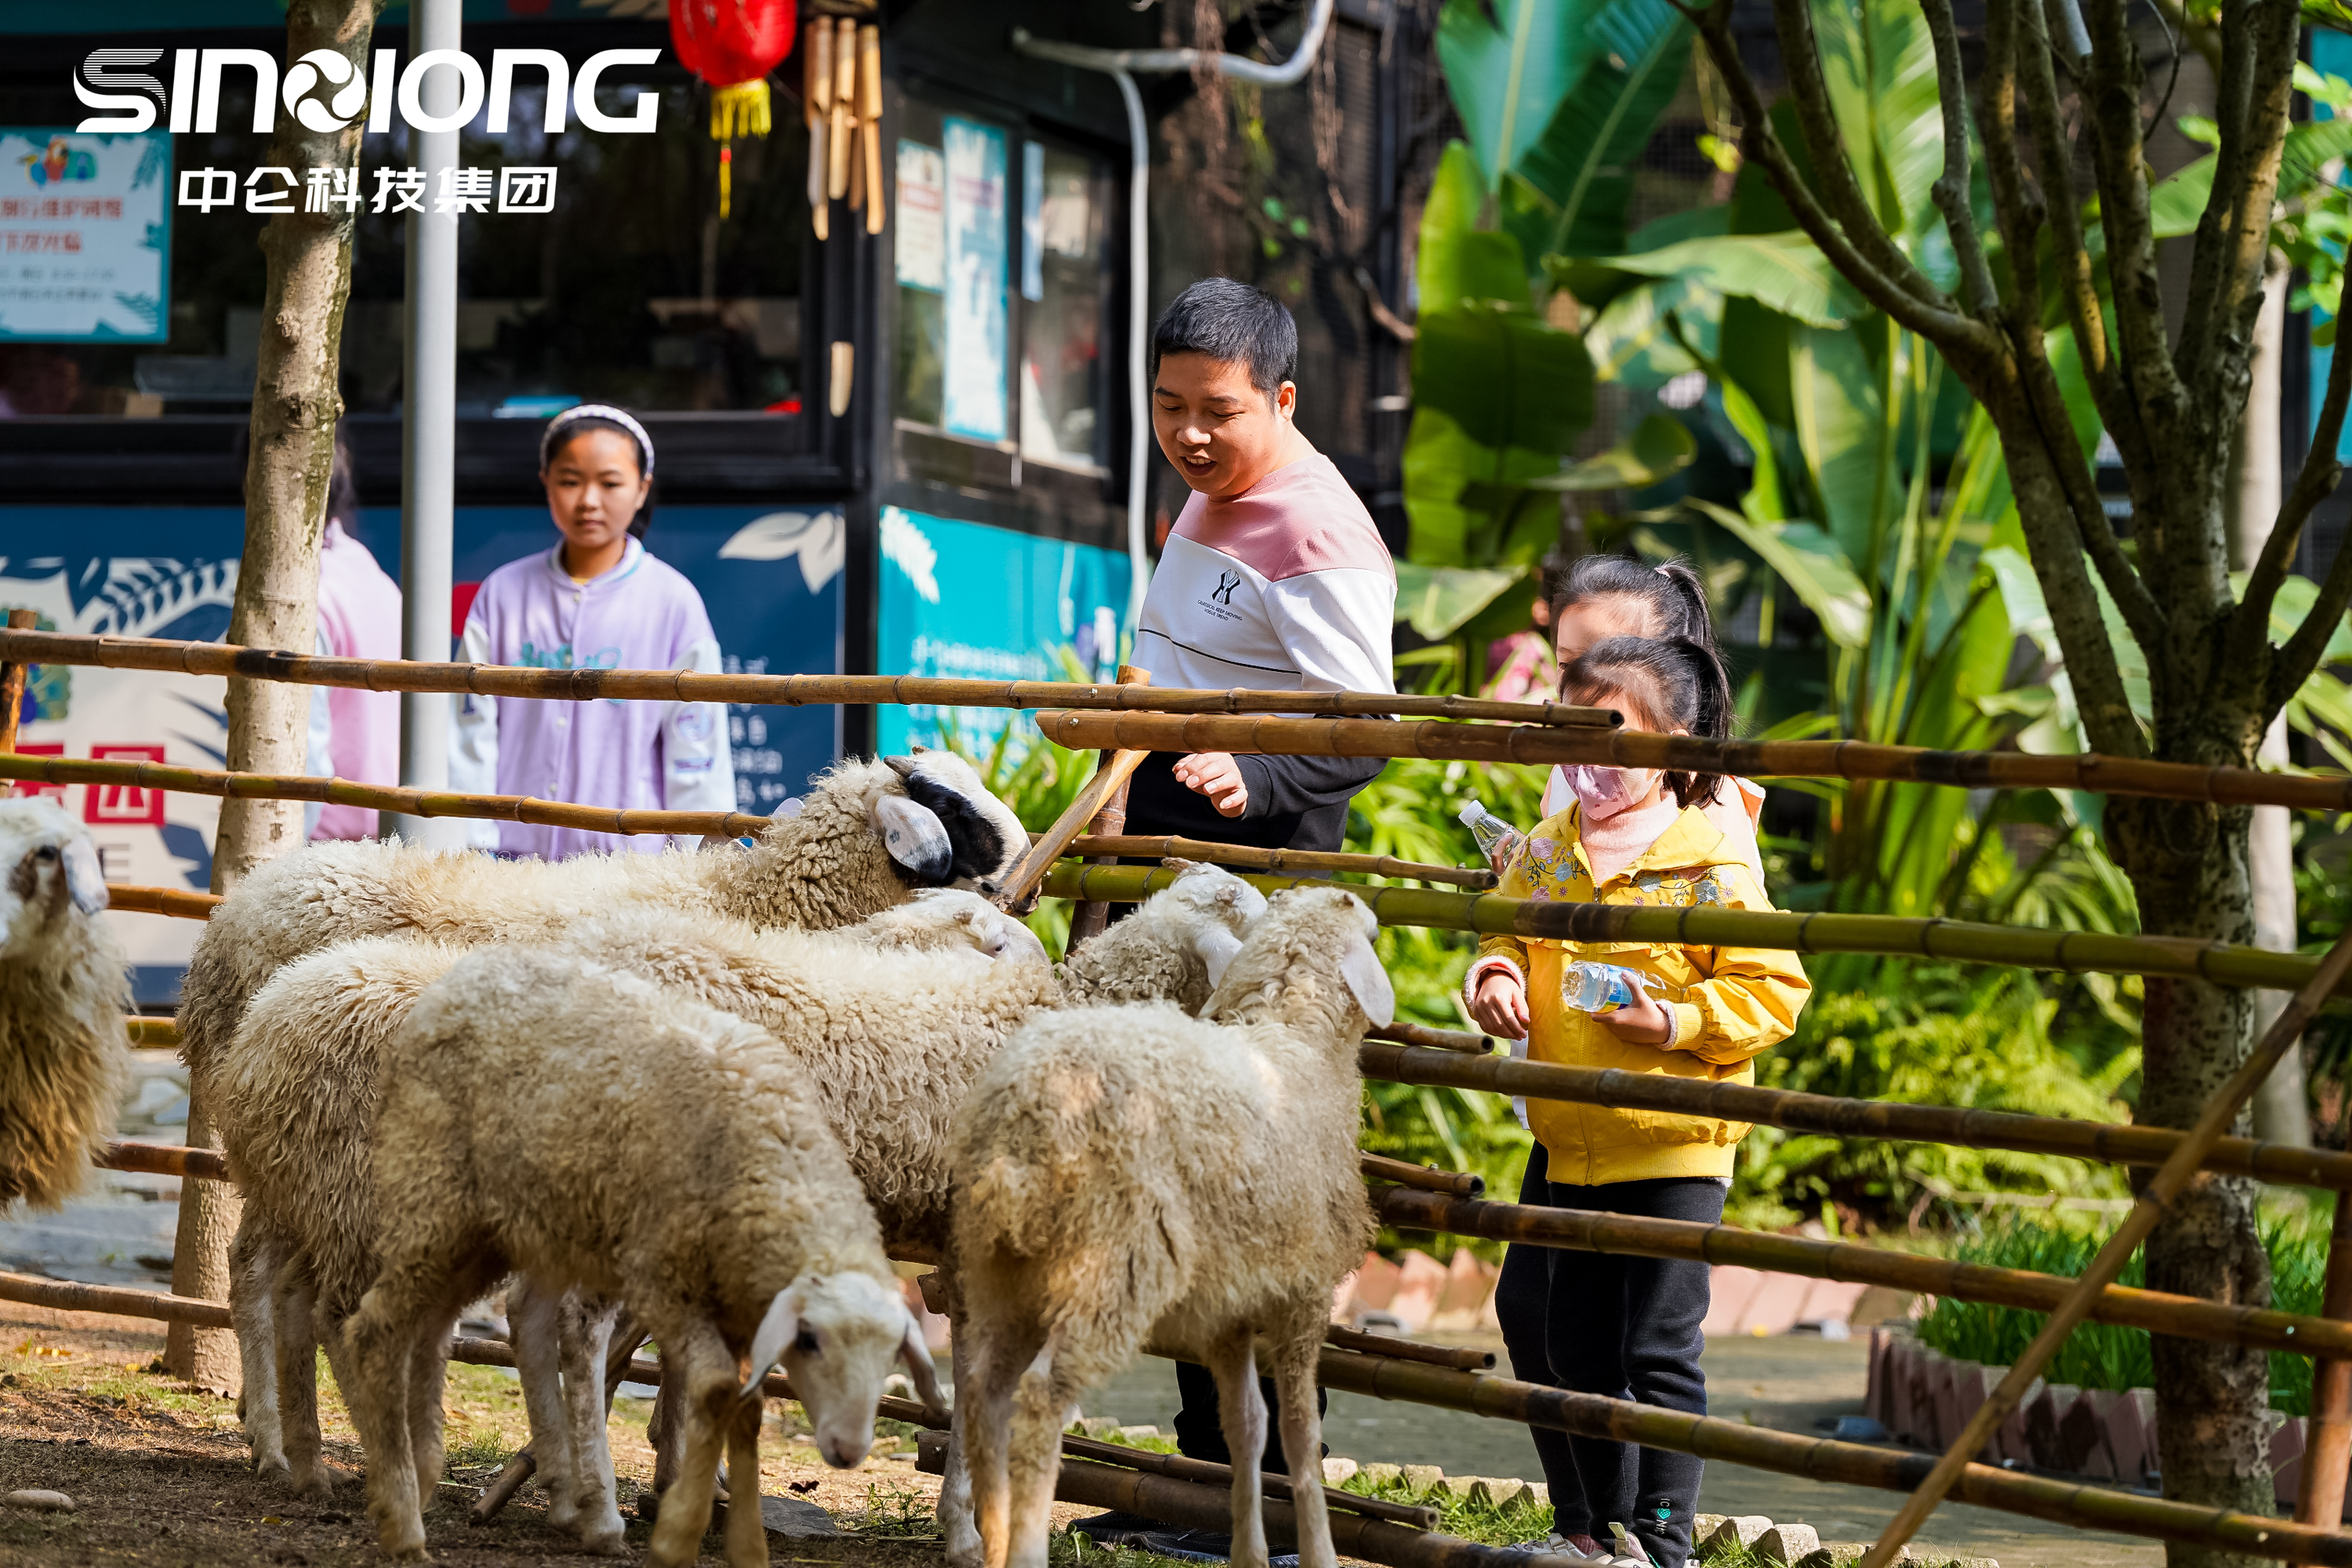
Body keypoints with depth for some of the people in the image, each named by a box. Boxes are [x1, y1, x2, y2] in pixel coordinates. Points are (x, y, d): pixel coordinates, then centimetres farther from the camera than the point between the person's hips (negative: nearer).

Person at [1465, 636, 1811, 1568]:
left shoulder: (1712, 865, -10)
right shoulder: (1546, 854, 8)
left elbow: (1774, 990, -10)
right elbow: (1509, 937, 19)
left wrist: (1678, 1021, -21)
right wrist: (1496, 980, -3)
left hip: (1671, 1146, -7)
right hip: (1565, 1142, 7)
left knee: (1658, 1349, -5)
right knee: (1548, 1334, 12)